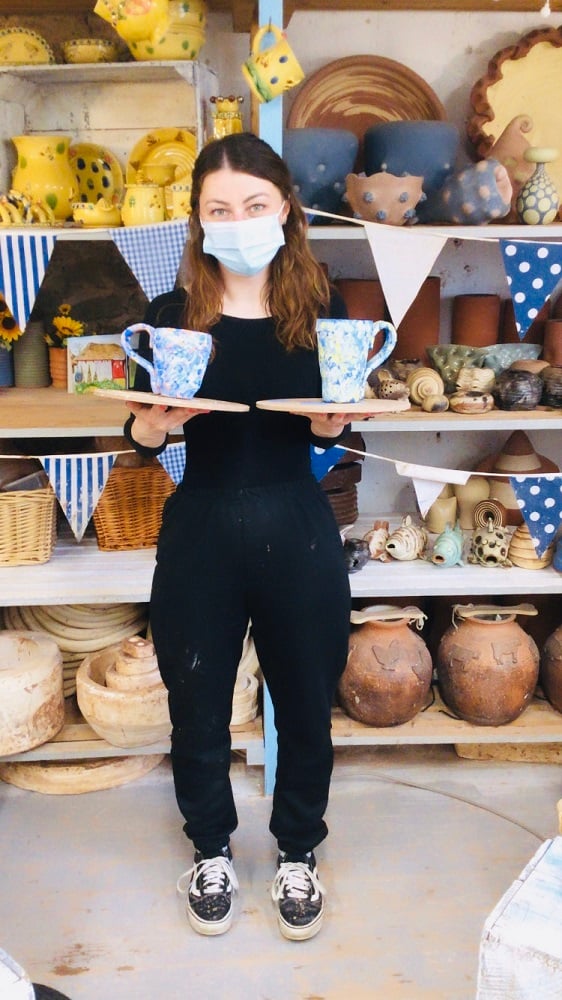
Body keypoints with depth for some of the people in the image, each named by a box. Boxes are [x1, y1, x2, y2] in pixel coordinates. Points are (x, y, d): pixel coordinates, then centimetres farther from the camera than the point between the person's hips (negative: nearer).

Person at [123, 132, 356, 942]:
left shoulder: (323, 310, -3)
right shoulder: (172, 314, -5)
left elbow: (341, 425, 7)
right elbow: (138, 433, 0)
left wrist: (331, 423, -16)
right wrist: (156, 422, -22)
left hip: (298, 531, 1)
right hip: (200, 531, 0)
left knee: (305, 703, 14)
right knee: (198, 705, 14)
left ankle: (298, 853, 41)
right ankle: (211, 850, 42)